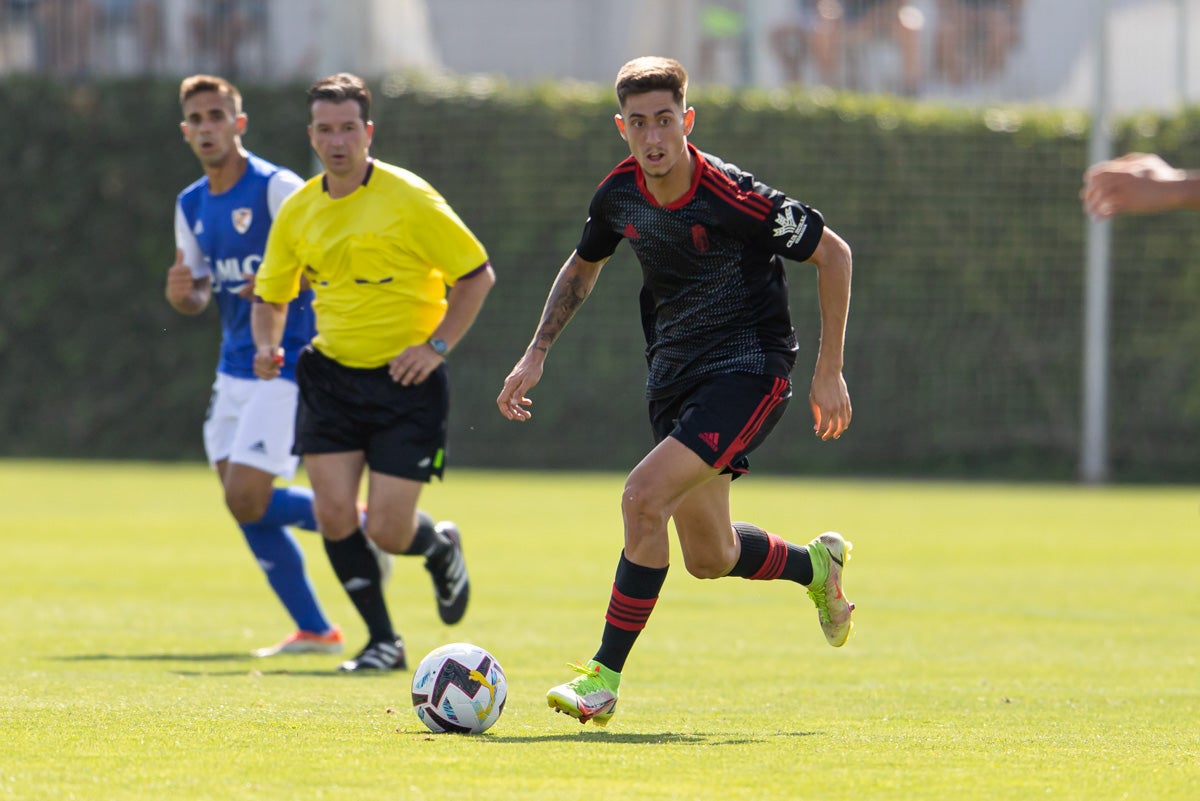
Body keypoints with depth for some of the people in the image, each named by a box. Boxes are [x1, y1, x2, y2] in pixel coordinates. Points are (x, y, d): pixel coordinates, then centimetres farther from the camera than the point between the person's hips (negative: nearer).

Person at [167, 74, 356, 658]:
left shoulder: (276, 189, -12)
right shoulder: (192, 205, 11)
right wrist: (181, 295, -5)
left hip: (286, 366, -8)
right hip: (235, 369, 8)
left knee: (247, 500, -15)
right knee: (244, 505, 5)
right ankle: (314, 631, 15)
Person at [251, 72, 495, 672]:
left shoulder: (409, 199, -11)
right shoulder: (298, 212, 4)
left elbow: (478, 274, -6)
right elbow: (270, 295, 18)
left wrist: (438, 346, -14)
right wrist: (267, 347, -3)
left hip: (406, 381, -4)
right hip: (331, 376, 4)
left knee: (388, 532, -8)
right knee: (334, 514, -9)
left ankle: (441, 548, 30)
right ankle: (383, 641, 8)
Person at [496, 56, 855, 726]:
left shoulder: (734, 197, -22)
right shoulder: (620, 193, -4)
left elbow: (833, 254, -10)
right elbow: (583, 268, 18)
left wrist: (830, 370, -8)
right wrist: (536, 357, 9)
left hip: (749, 369, -7)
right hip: (674, 375, 7)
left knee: (645, 497, -25)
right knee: (710, 559, 14)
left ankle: (605, 678, -18)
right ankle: (816, 565, 47)